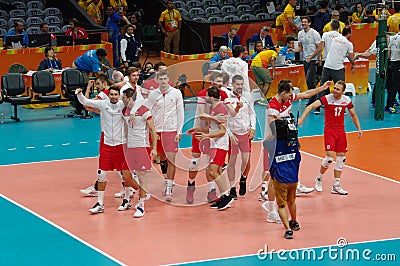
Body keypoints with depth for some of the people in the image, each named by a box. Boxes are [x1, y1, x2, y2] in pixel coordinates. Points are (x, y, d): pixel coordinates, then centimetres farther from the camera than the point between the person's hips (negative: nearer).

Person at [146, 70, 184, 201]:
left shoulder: (176, 93, 0)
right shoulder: (152, 94, 4)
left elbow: (180, 113, 2)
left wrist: (179, 131, -3)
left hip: (171, 130, -2)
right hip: (157, 130, 2)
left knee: (171, 159, -8)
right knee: (162, 158, 12)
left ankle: (169, 188, -8)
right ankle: (167, 180, 35)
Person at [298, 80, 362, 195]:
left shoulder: (347, 100, 0)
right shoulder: (327, 98, -14)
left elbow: (353, 115, 15)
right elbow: (311, 106, -22)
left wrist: (359, 129, 12)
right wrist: (301, 119, -33)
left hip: (341, 131, 5)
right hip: (329, 131, -5)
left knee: (341, 157, 3)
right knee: (330, 157, -14)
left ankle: (336, 186, 11)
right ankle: (319, 179, 13)